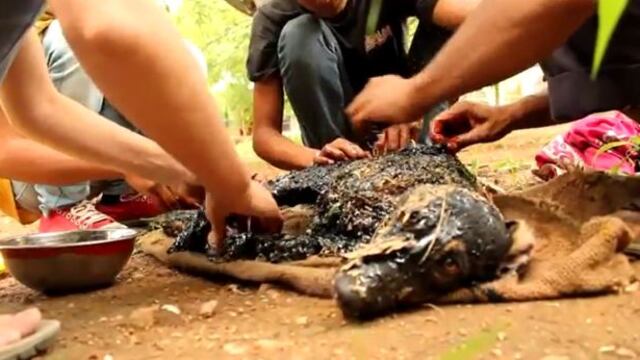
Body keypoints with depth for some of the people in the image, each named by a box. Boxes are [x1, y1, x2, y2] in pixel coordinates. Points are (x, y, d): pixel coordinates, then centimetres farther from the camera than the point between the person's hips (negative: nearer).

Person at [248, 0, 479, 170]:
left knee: (444, 19, -22)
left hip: (401, 124, 1)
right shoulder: (274, 19, -18)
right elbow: (263, 133, -21)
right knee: (299, 34, -26)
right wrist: (317, 159, -41)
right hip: (340, 142, 0)